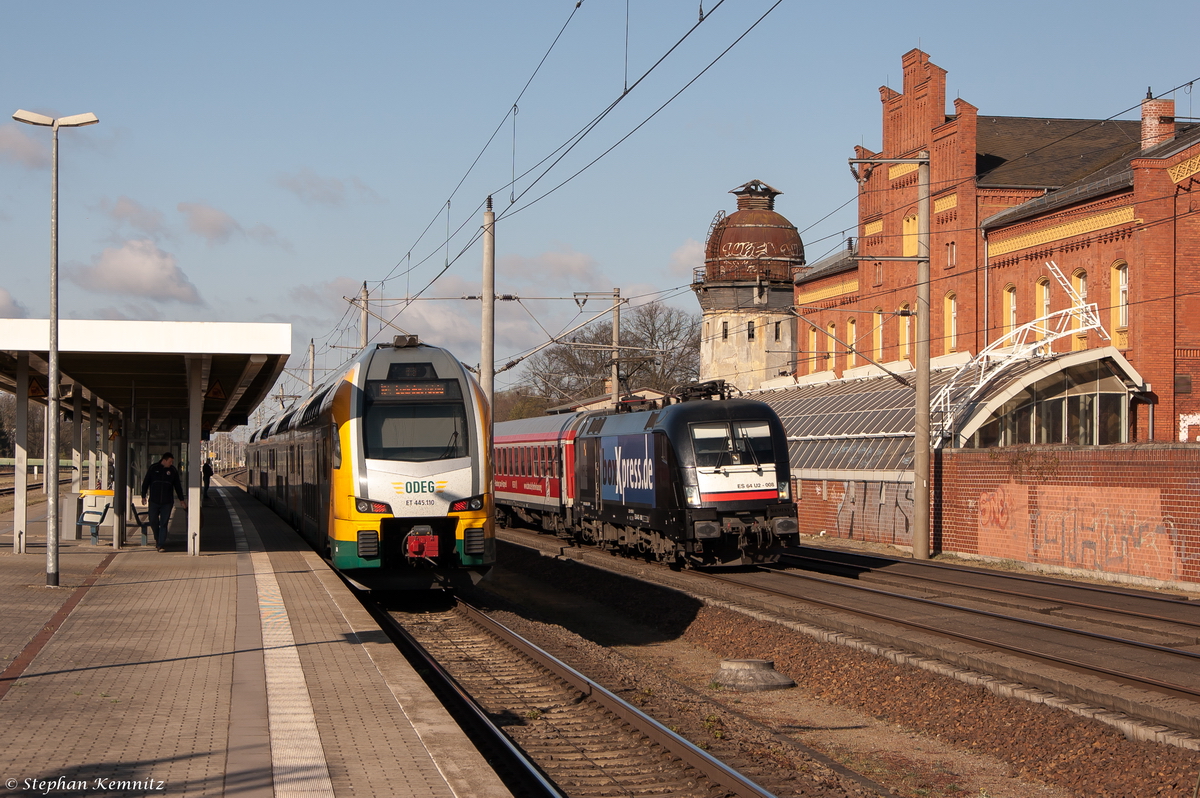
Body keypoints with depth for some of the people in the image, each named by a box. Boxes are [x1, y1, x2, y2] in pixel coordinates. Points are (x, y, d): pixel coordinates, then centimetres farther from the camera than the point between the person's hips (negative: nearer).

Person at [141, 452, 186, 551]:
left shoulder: (173, 470, 4)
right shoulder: (153, 468, 1)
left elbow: (177, 486, 11)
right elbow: (145, 483, 8)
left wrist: (181, 499, 10)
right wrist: (143, 496, 3)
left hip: (167, 502, 0)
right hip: (154, 501, 0)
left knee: (164, 524, -3)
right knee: (153, 521, 0)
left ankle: (161, 544, 0)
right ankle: (157, 539, 26)